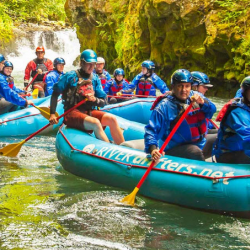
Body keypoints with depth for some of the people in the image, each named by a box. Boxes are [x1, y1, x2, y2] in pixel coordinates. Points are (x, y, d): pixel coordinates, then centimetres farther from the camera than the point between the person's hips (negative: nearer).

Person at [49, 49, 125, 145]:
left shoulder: (95, 79, 12)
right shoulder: (70, 76, -1)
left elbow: (103, 102, 12)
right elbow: (55, 93, 0)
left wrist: (94, 99, -12)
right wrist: (52, 114, -9)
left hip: (89, 112, 5)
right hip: (72, 113, -5)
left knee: (112, 119, -19)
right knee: (95, 123, -32)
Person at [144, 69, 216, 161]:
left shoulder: (194, 98, 5)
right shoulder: (164, 107, -12)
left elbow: (212, 110, -1)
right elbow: (151, 130, -16)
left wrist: (202, 102, -23)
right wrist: (152, 148, -35)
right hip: (175, 149, -7)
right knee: (196, 152, -34)